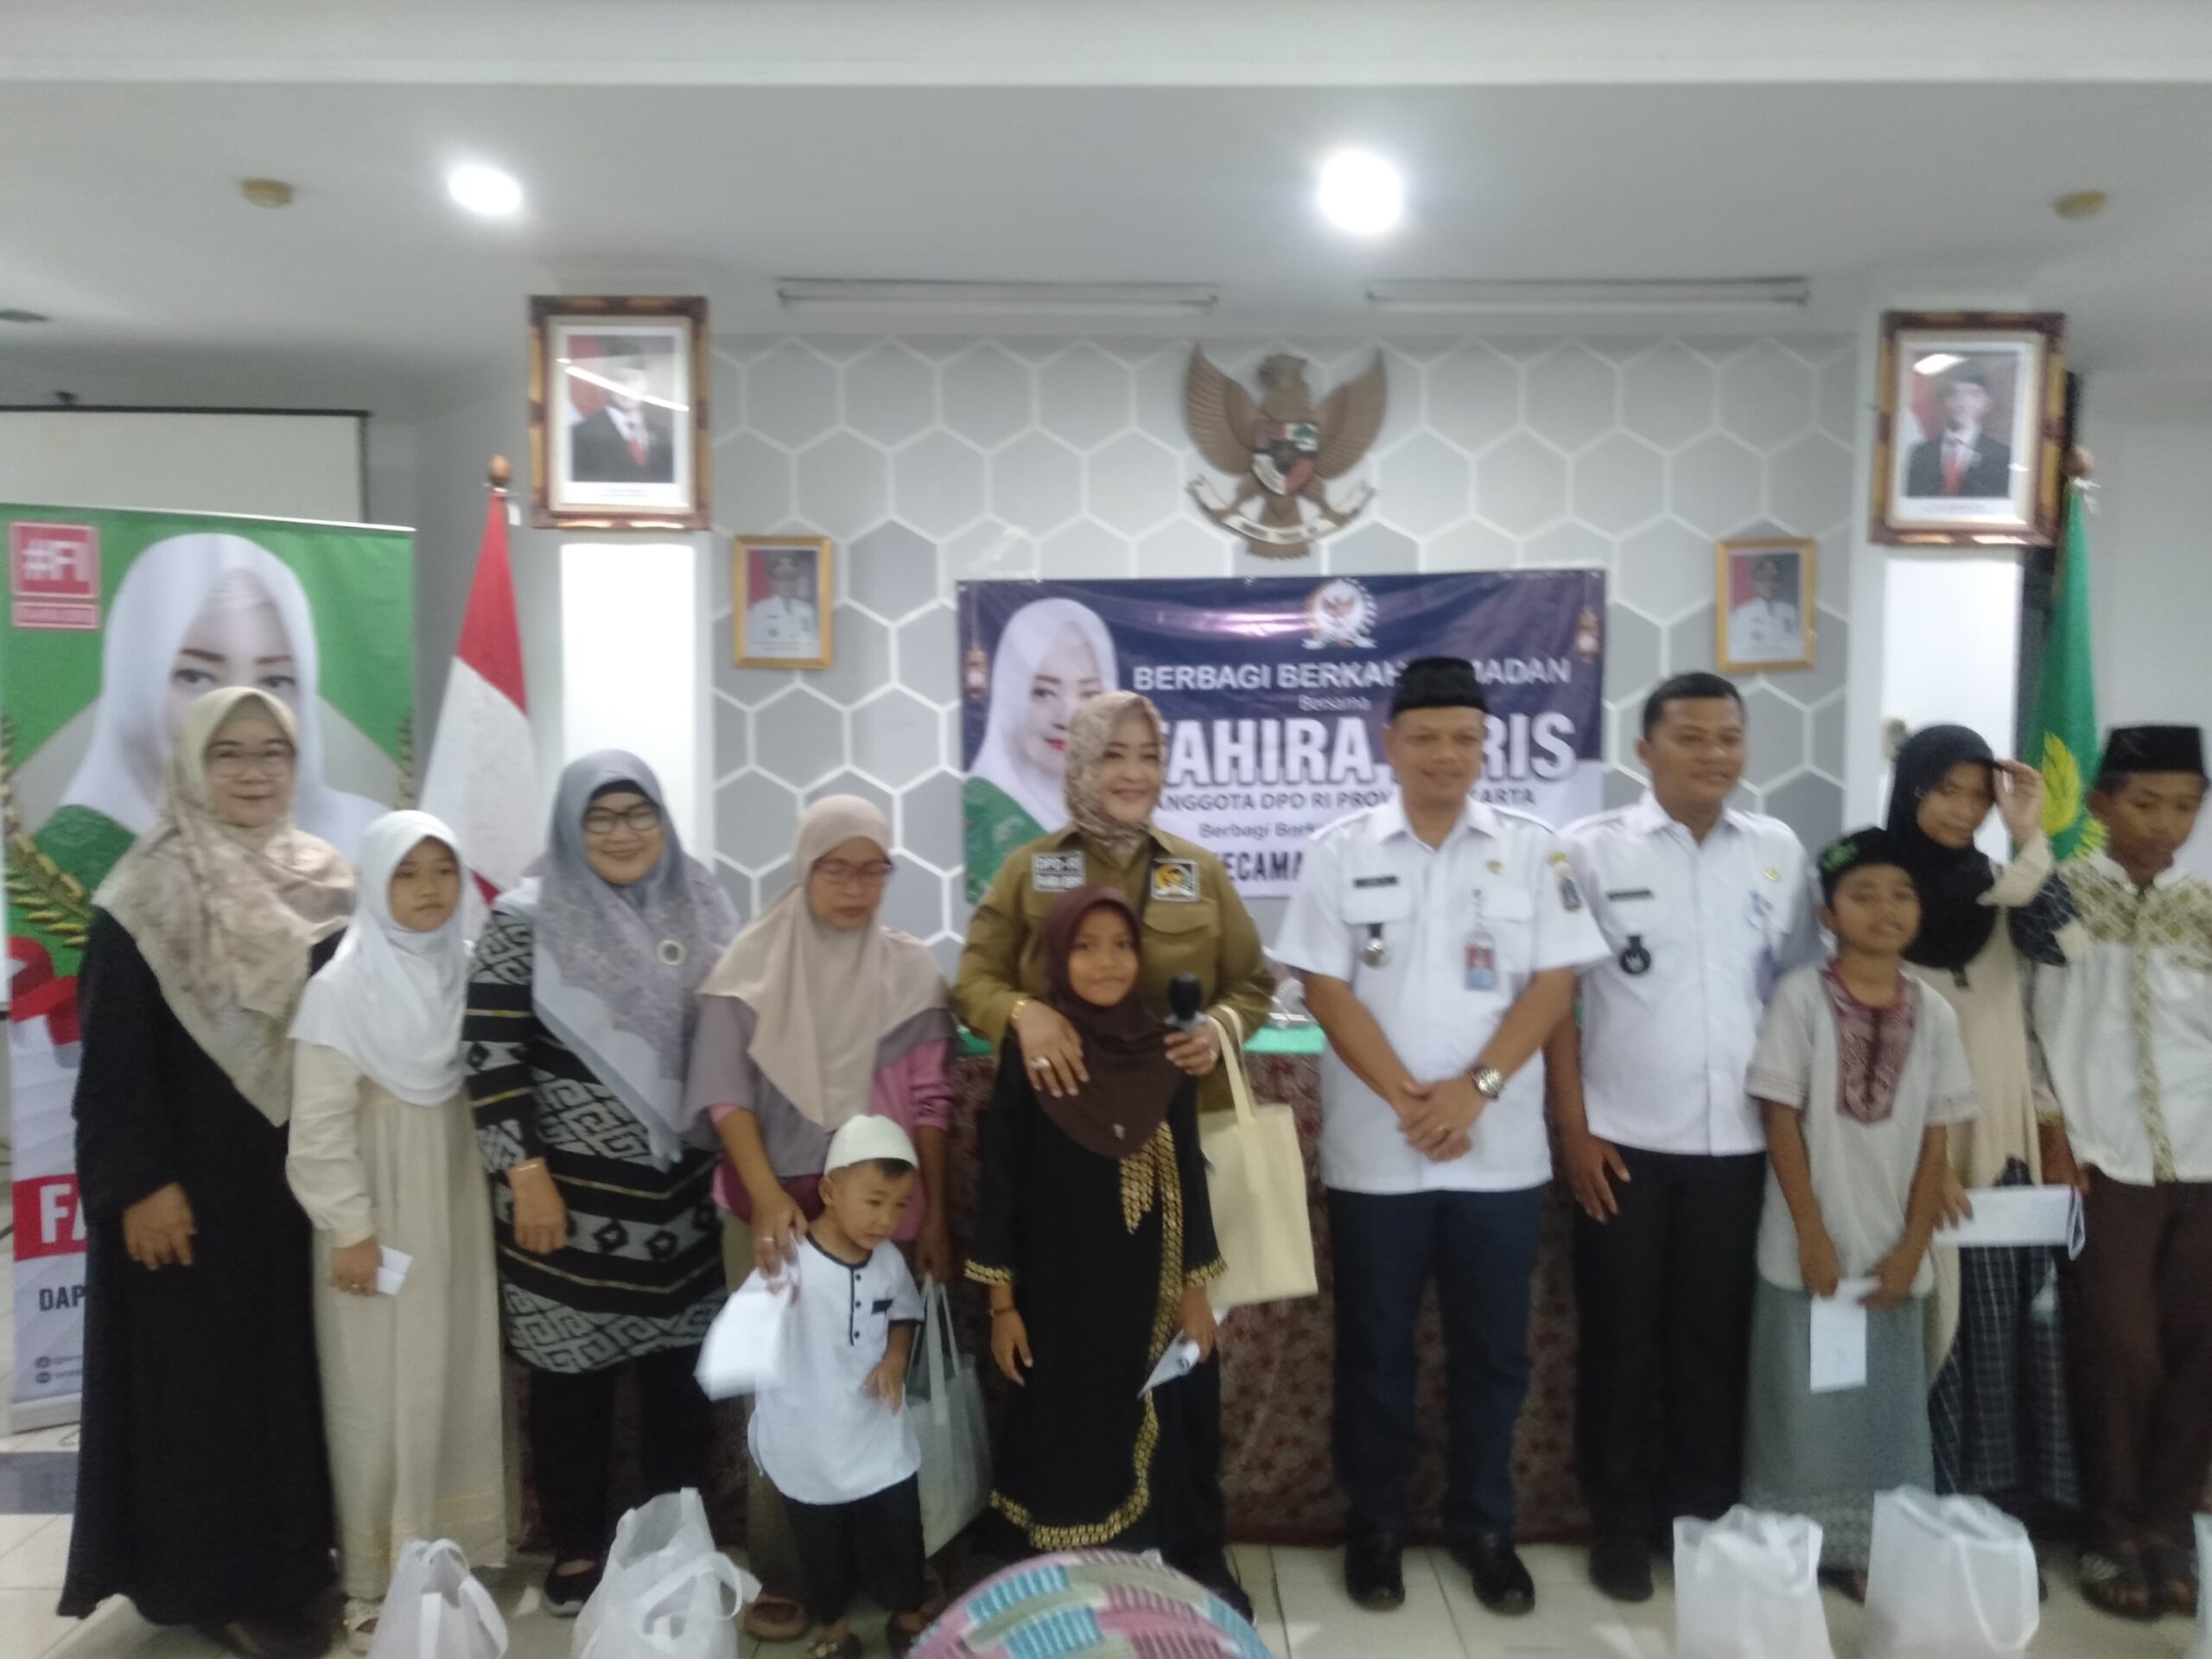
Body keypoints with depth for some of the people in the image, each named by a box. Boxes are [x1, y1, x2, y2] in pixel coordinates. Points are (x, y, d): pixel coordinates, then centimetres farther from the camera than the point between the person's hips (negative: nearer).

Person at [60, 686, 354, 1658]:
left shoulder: (328, 884, 6)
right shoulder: (148, 898, -9)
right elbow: (115, 1055, -11)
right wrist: (139, 1183, -15)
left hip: (303, 1173, 5)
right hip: (195, 1179, -5)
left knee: (296, 1359, 13)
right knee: (204, 1368, 5)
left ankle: (294, 1554, 28)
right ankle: (217, 1581, 19)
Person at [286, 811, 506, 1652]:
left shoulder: (469, 973, 1)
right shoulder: (342, 987, -13)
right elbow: (319, 1126, -13)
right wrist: (350, 1228, -14)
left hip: (458, 1211, 5)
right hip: (378, 1218, -4)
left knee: (459, 1382, 11)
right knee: (381, 1395, 4)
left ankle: (447, 1555, 27)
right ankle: (374, 1580, 17)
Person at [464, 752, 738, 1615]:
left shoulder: (700, 911, 3)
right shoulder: (528, 919, -8)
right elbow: (488, 1052, -10)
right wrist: (526, 1174, -13)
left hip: (681, 1186, 3)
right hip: (573, 1189, -3)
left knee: (681, 1365, 11)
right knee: (573, 1370, 9)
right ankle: (576, 1548, 28)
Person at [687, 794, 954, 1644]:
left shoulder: (910, 969, 3)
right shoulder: (753, 964, -1)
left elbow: (928, 1100, 4)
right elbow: (726, 1089, -5)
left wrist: (935, 1213, 1)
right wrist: (768, 1196, -16)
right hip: (774, 1206, -1)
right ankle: (776, 1572, 17)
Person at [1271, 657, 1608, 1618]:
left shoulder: (1533, 852, 1)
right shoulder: (1340, 853, -1)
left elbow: (1553, 984, -3)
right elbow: (1326, 989, -5)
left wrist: (1475, 1087, -14)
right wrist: (1407, 1097, -13)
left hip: (1498, 1150, 1)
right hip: (1374, 1152, -1)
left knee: (1492, 1349, 12)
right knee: (1373, 1348, 11)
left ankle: (1483, 1525, 31)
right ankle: (1374, 1524, 28)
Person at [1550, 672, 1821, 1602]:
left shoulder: (1780, 852, 4)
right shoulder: (1591, 850, -4)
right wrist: (1572, 1128, -7)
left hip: (1740, 1142, 2)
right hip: (1623, 1141, -2)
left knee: (1716, 1340, 12)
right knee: (1621, 1339, 9)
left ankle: (1706, 1514, 30)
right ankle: (1621, 1522, 25)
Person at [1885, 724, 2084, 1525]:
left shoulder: (1996, 887, 9)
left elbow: (2065, 949, -11)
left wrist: (2030, 839, -13)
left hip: (2002, 1138, 4)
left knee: (2005, 1329, 4)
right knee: (1928, 1327, 0)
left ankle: (1999, 1514, 17)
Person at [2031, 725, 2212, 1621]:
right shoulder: (2062, 890, -1)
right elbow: (2040, 1024, -6)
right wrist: (2058, 1133, -10)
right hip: (2107, 1163, -3)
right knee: (2121, 1352, 0)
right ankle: (2113, 1531, 18)